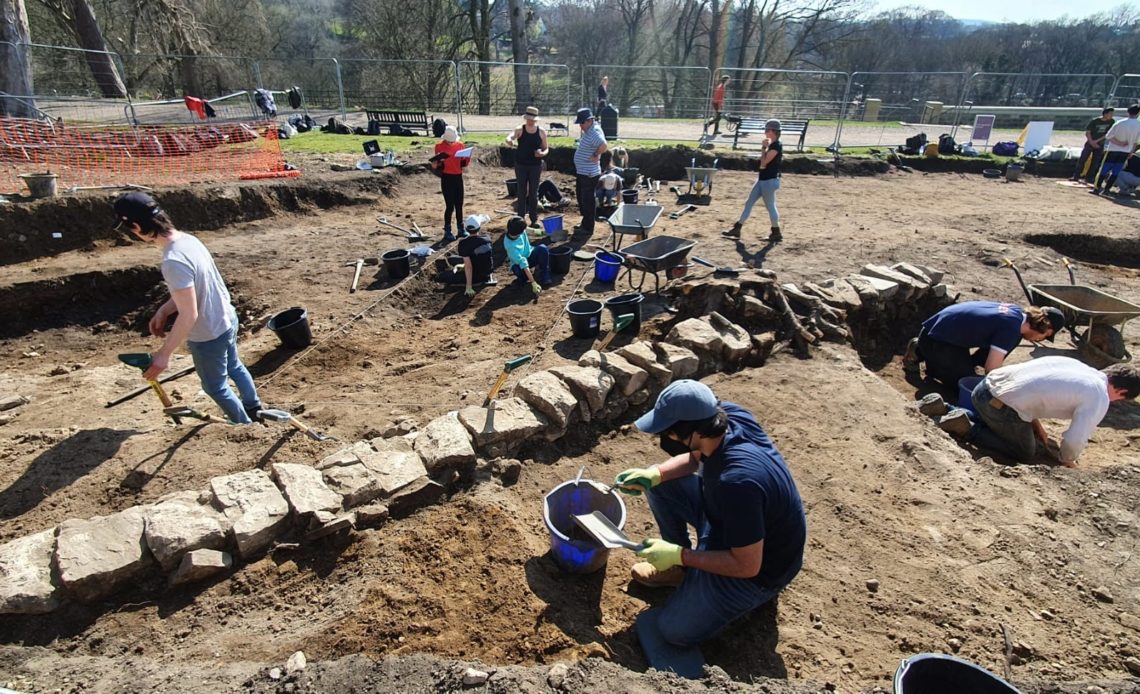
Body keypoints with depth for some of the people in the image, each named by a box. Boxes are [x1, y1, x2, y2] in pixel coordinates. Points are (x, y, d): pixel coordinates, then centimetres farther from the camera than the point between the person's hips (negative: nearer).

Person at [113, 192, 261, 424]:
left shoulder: (173, 262, -32)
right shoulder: (187, 239, -5)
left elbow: (188, 315, -29)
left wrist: (164, 354, -20)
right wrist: (164, 310, 7)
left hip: (208, 336, -8)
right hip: (227, 319, 9)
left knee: (215, 387, 17)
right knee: (234, 367, 32)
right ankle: (254, 409, 53)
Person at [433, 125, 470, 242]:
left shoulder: (460, 145, 4)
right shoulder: (439, 146, -7)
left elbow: (464, 162, 11)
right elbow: (436, 164, -5)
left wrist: (467, 159, -10)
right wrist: (438, 161, -27)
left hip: (458, 177, 5)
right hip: (447, 178, -4)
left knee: (459, 204, 12)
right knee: (450, 205, -5)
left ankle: (460, 228, 23)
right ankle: (447, 232, 4)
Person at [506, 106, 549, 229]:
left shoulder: (541, 132, -1)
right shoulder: (520, 130, -5)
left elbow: (546, 149, 6)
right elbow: (509, 137, -23)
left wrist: (543, 153, -18)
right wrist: (509, 141, -48)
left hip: (535, 166, 1)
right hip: (521, 165, 0)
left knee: (533, 192, 5)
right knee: (522, 192, 6)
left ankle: (534, 219, 12)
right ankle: (520, 218, 13)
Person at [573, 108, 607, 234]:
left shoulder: (594, 133, -23)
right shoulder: (589, 130, 8)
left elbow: (603, 145, -39)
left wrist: (596, 156, -25)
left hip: (589, 174, -11)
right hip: (582, 172, 11)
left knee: (588, 200, -1)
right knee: (582, 198, 20)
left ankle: (588, 228, 10)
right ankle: (585, 224, 33)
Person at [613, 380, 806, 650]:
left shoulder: (737, 481, -41)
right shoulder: (728, 415, -19)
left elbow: (747, 565, -29)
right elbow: (696, 457, 3)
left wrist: (679, 555, -22)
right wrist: (653, 474, -12)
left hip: (758, 567, -7)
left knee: (675, 630, -6)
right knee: (658, 485, 1)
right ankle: (683, 568, 17)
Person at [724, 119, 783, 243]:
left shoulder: (776, 146, -18)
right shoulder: (771, 145, 11)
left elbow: (763, 163, -20)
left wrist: (763, 147, -10)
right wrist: (765, 147, 5)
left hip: (769, 181, -10)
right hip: (762, 180, 10)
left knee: (770, 207, 0)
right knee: (749, 203, 11)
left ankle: (776, 233, 13)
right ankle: (737, 229, 15)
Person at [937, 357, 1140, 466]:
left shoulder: (1073, 364, 18)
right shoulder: (1099, 398, -3)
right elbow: (1075, 439, -6)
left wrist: (1036, 424, 27)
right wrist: (1067, 460, 16)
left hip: (988, 384, 7)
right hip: (1003, 408, -7)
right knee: (1025, 454, 19)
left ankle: (946, 408, 14)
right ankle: (967, 428, -1)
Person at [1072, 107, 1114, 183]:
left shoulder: (1111, 122, -4)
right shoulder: (1094, 121, -12)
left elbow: (1108, 134, -4)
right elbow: (1087, 132, -7)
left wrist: (1097, 141, -14)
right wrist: (1092, 142, -13)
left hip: (1100, 145, 3)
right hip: (1090, 143, -3)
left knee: (1095, 162, 3)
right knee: (1082, 160, -6)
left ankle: (1089, 178, 8)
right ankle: (1076, 176, -1)